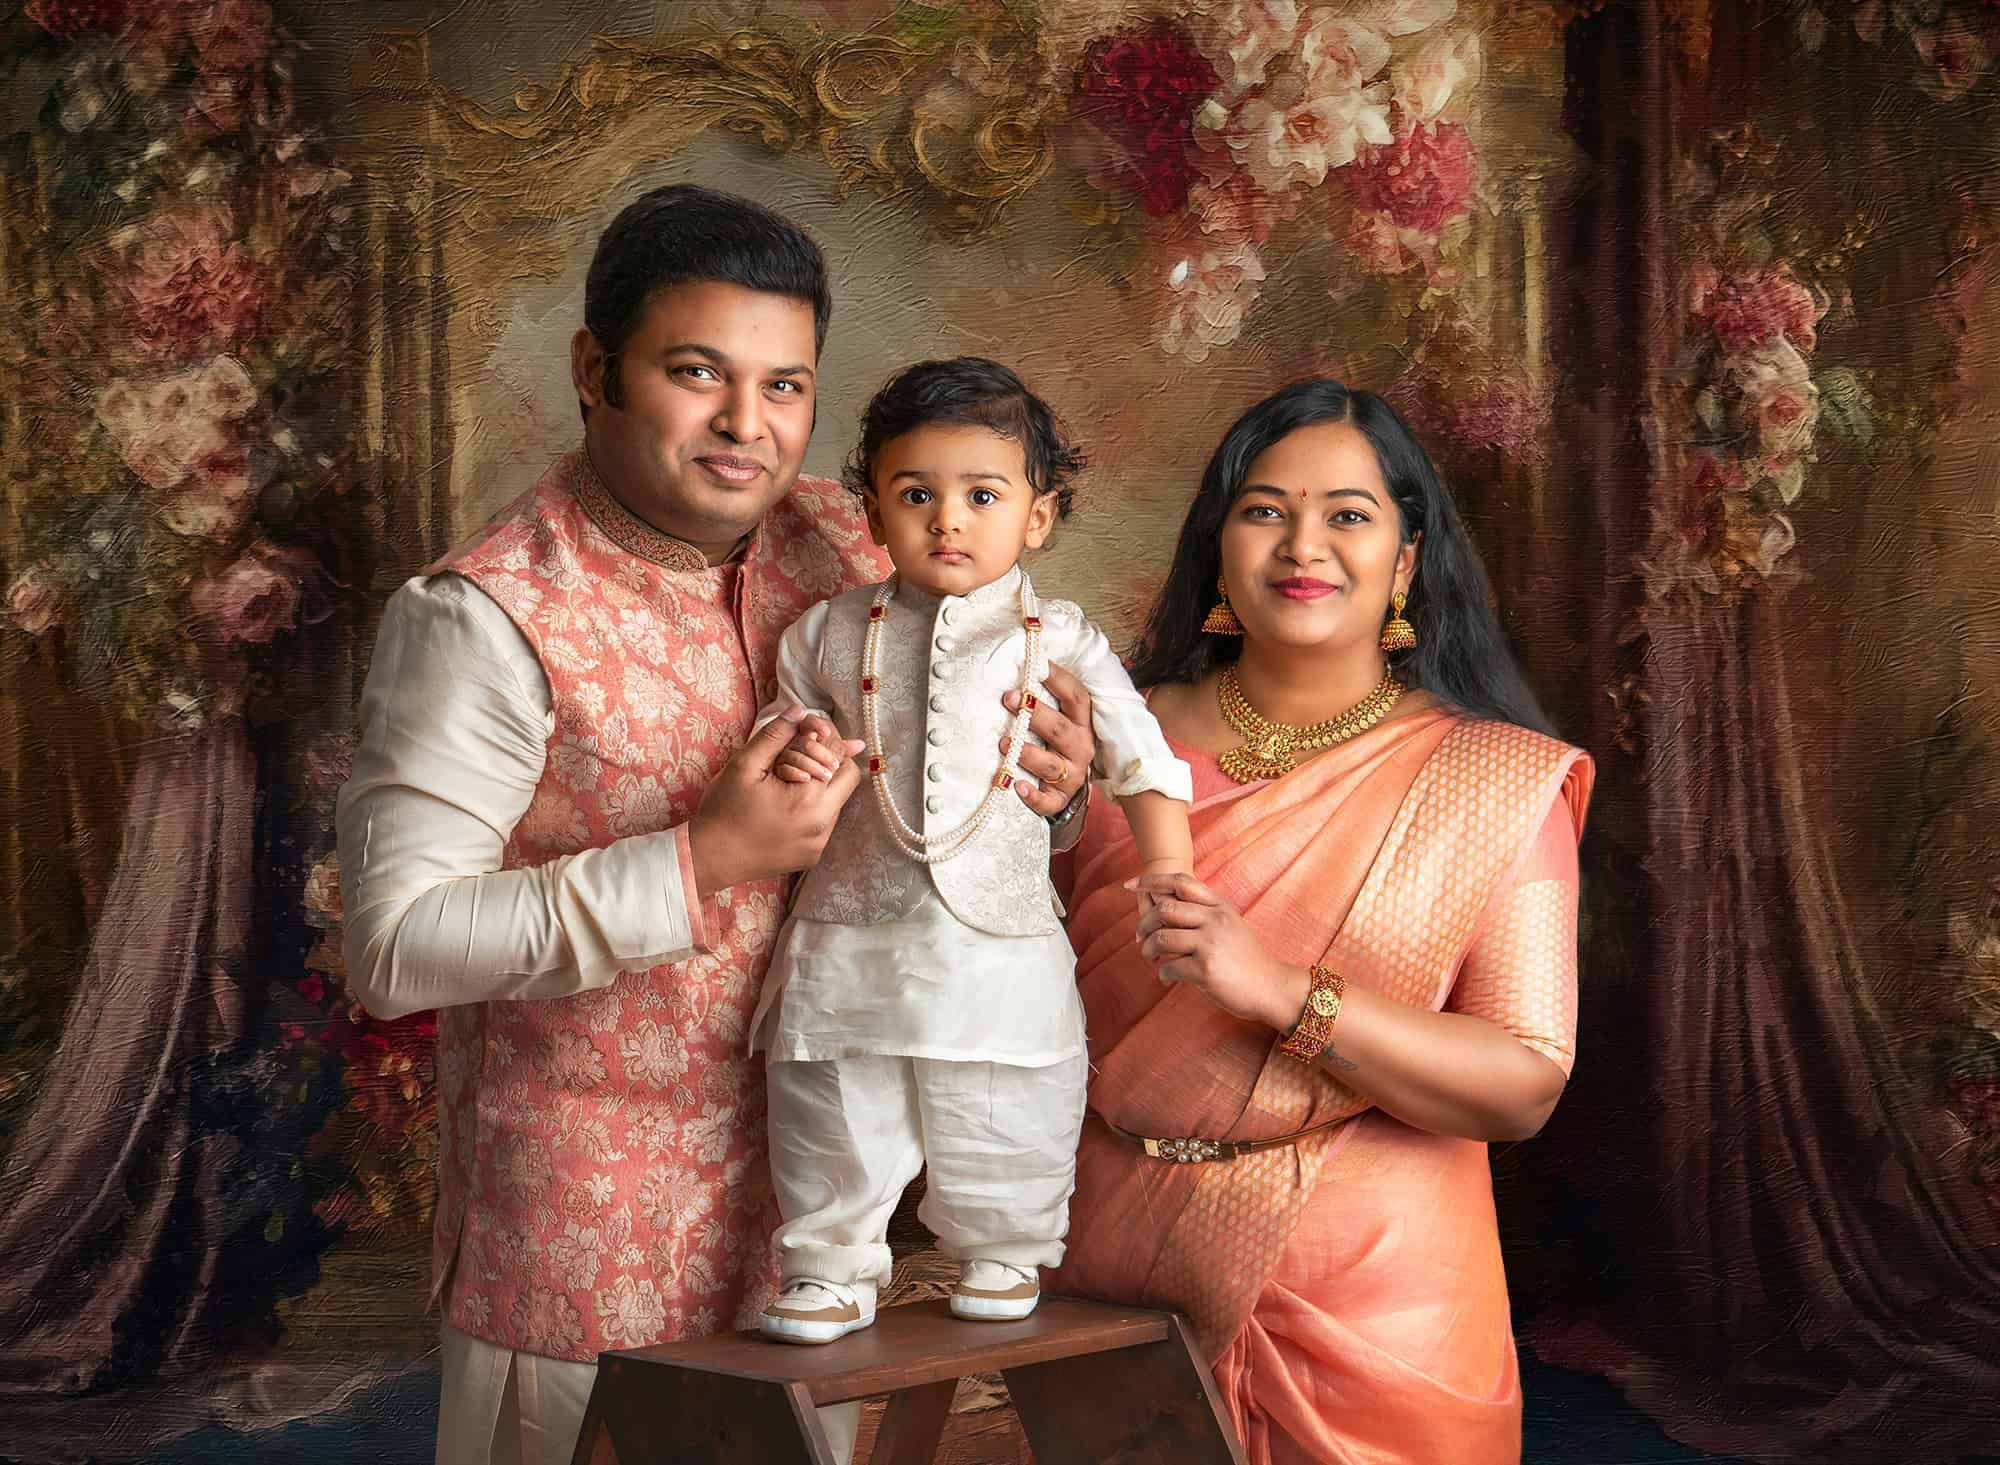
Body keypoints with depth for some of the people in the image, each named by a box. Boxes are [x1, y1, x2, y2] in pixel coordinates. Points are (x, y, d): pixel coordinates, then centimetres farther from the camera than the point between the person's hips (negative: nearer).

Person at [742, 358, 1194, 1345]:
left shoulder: (1058, 641, 2)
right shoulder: (829, 634, 5)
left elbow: (1142, 757, 6)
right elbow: (782, 733, 14)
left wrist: (1169, 873, -4)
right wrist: (791, 761, -10)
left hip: (1000, 937, -1)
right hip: (855, 931, 1)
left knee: (1004, 1125, 9)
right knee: (835, 1117, 5)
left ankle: (1003, 1258, 33)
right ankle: (831, 1267, 24)